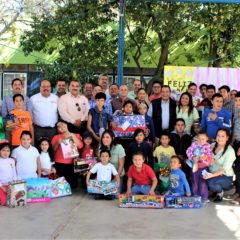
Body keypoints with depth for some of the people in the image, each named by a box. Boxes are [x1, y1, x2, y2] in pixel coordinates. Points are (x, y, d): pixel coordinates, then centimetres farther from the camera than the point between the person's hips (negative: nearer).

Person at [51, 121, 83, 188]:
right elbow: (52, 150, 0)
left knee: (73, 185, -7)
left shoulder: (76, 135, 12)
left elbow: (80, 146, -6)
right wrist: (57, 143, -15)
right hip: (60, 164, -1)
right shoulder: (56, 137, 10)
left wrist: (72, 135, -9)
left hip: (72, 163, 1)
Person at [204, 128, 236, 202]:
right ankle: (213, 191, 7)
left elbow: (225, 169, -20)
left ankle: (220, 192, 2)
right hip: (212, 173, 6)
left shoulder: (230, 151, -15)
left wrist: (212, 175, -31)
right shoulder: (213, 145, 3)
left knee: (211, 182, -33)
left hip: (225, 177, -5)